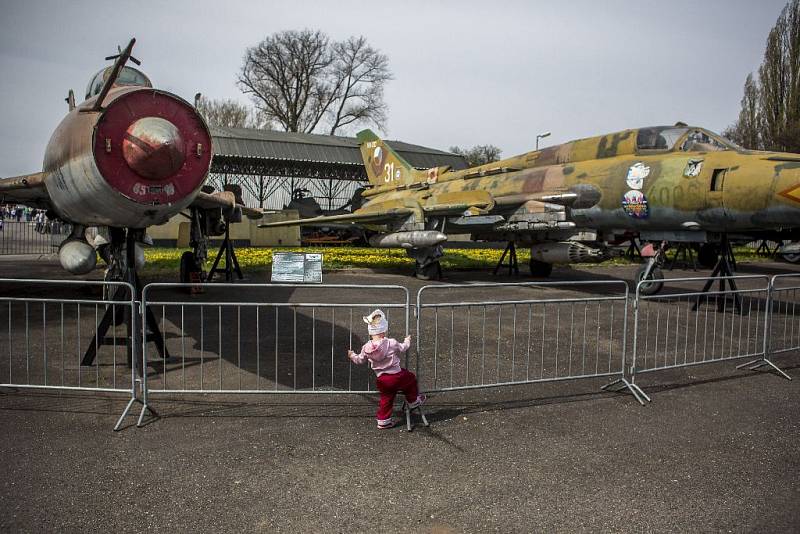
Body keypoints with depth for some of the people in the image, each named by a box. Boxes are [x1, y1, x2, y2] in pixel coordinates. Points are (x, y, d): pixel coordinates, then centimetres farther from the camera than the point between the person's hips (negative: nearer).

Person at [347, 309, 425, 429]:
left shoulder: (367, 348, -5)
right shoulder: (391, 343, -14)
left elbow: (360, 360, 9)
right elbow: (402, 348, 5)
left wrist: (352, 356, 31)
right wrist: (407, 341, 27)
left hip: (382, 380, 4)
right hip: (396, 376, -4)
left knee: (386, 399, 19)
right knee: (411, 379, 23)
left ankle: (383, 420, 24)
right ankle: (413, 400, 38)